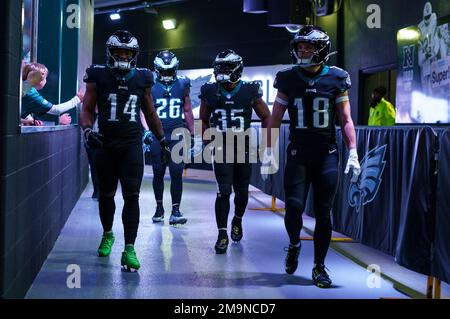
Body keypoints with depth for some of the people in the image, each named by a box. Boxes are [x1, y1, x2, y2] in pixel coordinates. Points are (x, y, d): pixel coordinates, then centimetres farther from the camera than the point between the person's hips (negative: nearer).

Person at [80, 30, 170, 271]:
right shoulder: (98, 77, 1)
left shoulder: (142, 79, 6)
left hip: (132, 145, 0)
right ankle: (107, 235, 37)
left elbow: (150, 114, 16)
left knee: (132, 196, -9)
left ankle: (129, 249, -9)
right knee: (106, 195, 12)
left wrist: (163, 141, 18)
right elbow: (87, 110, 4)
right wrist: (88, 131, -15)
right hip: (105, 145, 0)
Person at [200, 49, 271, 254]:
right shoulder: (210, 93, -3)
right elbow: (204, 120, 12)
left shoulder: (250, 92, -6)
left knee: (242, 191, 11)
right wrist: (207, 142, 5)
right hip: (221, 149, -1)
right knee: (224, 191, -9)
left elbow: (266, 117, 5)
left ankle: (237, 220, 39)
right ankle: (222, 235, -1)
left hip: (244, 148, 1)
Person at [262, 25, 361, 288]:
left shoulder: (337, 79, 1)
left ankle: (319, 267, 14)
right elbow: (275, 119, 8)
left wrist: (353, 152, -5)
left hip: (327, 155, 0)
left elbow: (346, 120, 4)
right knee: (294, 207, -8)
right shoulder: (288, 79, 3)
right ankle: (295, 245, 23)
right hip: (298, 154, 0)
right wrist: (269, 152, 2)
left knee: (323, 213, 3)